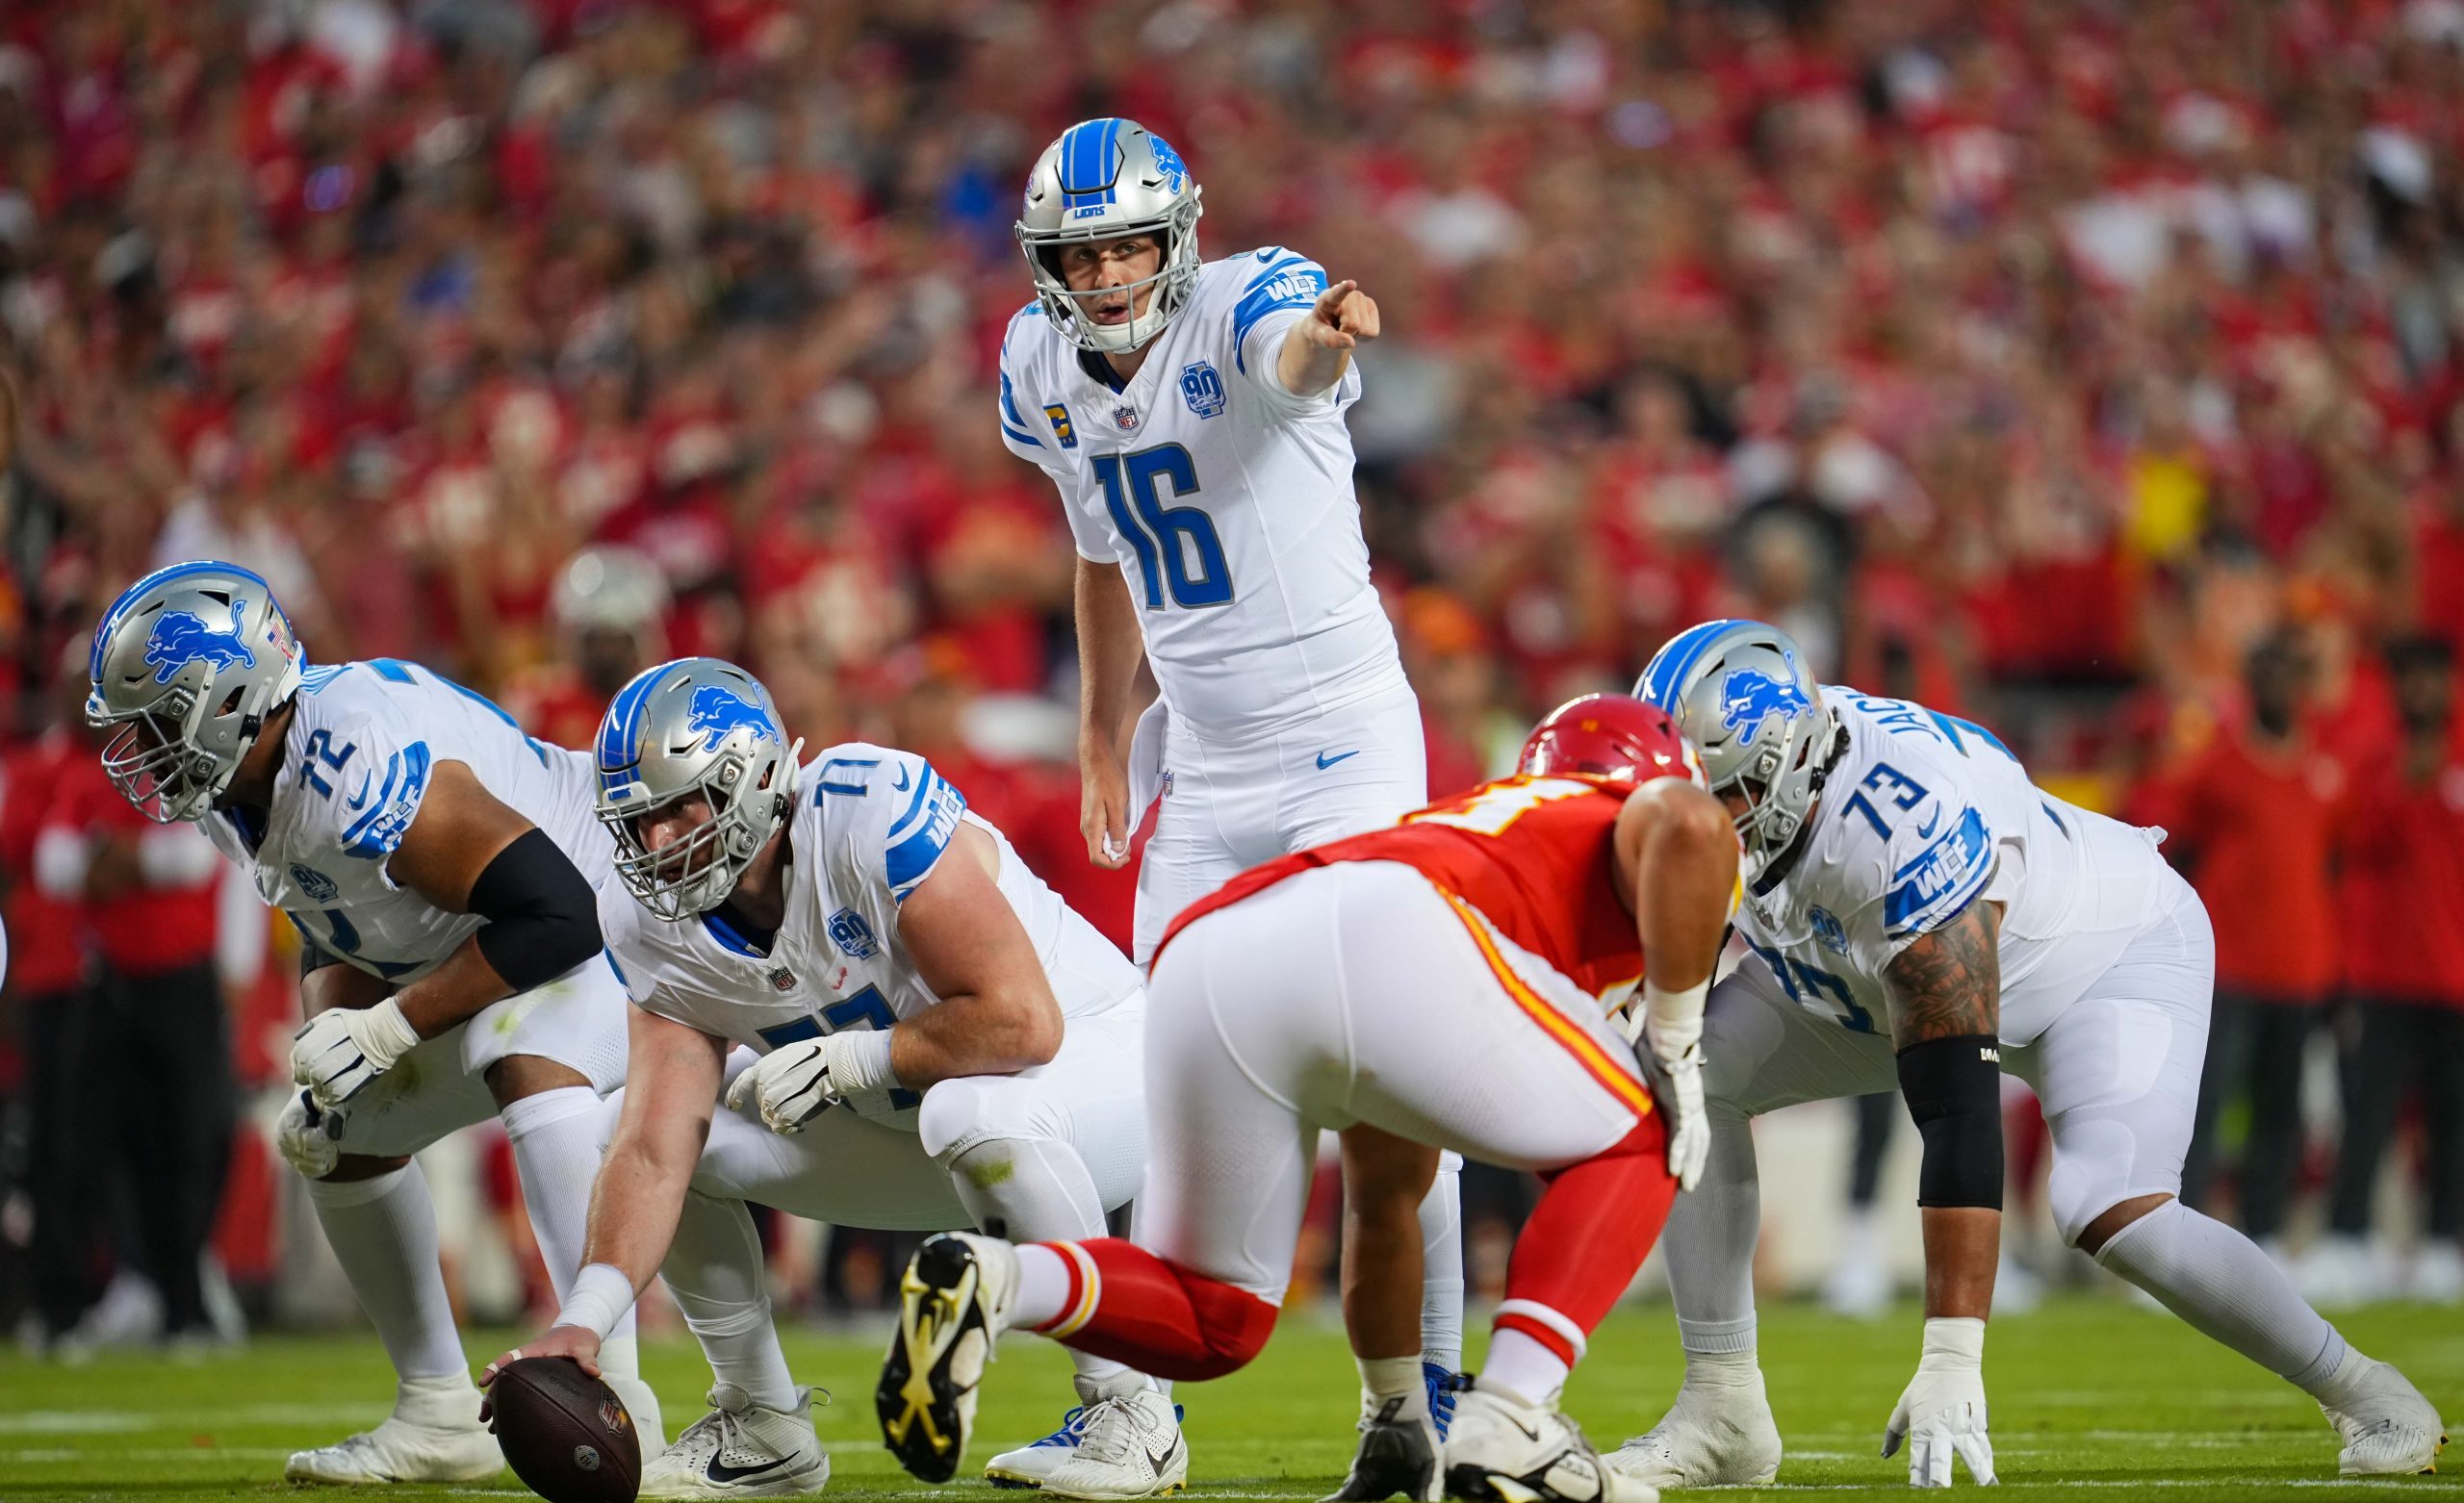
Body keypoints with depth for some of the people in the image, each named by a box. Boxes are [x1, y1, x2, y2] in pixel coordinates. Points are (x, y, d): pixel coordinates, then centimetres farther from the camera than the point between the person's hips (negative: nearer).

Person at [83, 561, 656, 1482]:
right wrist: (331, 1052, -6)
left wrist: (391, 1027, -29)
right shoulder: (235, 786, -5)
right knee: (342, 1137, 12)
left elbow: (555, 915, -35)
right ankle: (441, 1422, 22)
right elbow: (341, 938, 11)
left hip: (600, 914, -10)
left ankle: (612, 1397, -41)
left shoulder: (362, 769, -35)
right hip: (469, 951, 10)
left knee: (531, 1063, -36)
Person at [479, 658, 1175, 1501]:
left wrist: (843, 1061, -26)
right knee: (641, 1121, -3)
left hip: (1095, 1061, -7)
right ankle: (764, 1430, 12)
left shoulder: (871, 811, -30)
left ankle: (1125, 1407, -21)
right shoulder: (662, 928, -9)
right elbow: (655, 1156, -15)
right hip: (914, 1122, 7)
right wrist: (583, 1321, -28)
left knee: (976, 1112, -41)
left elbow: (1021, 1021, -34)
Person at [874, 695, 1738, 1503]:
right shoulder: (1628, 825, 31)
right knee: (1634, 1150, 19)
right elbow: (1688, 826, 0)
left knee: (1214, 1324, 21)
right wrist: (1676, 1042, 11)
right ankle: (1506, 1426, 3)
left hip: (1204, 968, 6)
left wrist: (1397, 1417, 53)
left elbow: (1381, 1199, 48)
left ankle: (987, 1279, -6)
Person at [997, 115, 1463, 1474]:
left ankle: (1432, 1378, -1)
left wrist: (1329, 336, -68)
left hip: (1342, 734, -6)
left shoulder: (1245, 305, -17)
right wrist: (1100, 738, 24)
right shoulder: (1044, 371, 2)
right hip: (1205, 765, 6)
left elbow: (1295, 358, -44)